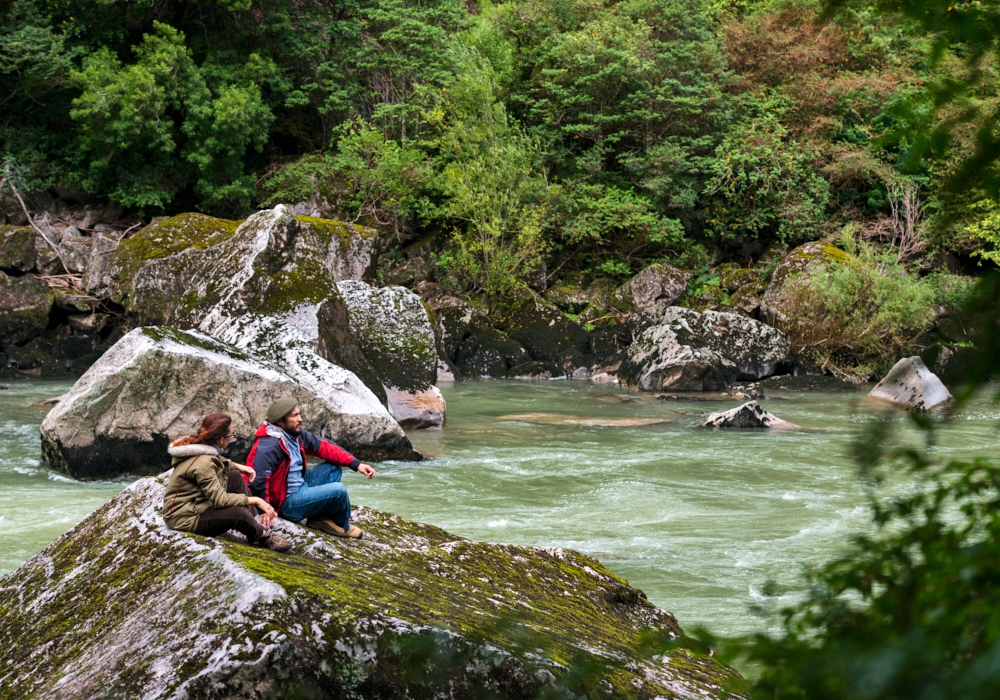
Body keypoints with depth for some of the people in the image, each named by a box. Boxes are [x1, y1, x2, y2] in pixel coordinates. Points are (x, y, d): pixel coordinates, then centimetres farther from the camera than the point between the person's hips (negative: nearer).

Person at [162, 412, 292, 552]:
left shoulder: (199, 444, 0)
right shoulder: (202, 463, -28)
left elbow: (219, 462, 23)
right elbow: (219, 499, -29)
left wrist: (237, 466, 7)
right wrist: (255, 500, -23)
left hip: (198, 504, 11)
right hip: (186, 518, -11)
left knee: (235, 476, 11)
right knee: (239, 513, -29)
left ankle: (253, 522, 3)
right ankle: (263, 535, 1)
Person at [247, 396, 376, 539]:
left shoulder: (296, 434, 1)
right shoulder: (268, 446, -27)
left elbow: (323, 447, 4)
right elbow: (258, 483, -32)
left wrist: (356, 464, -3)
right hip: (286, 502, -10)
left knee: (334, 467, 7)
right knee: (338, 490, -18)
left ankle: (320, 518, 1)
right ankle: (342, 526, 13)